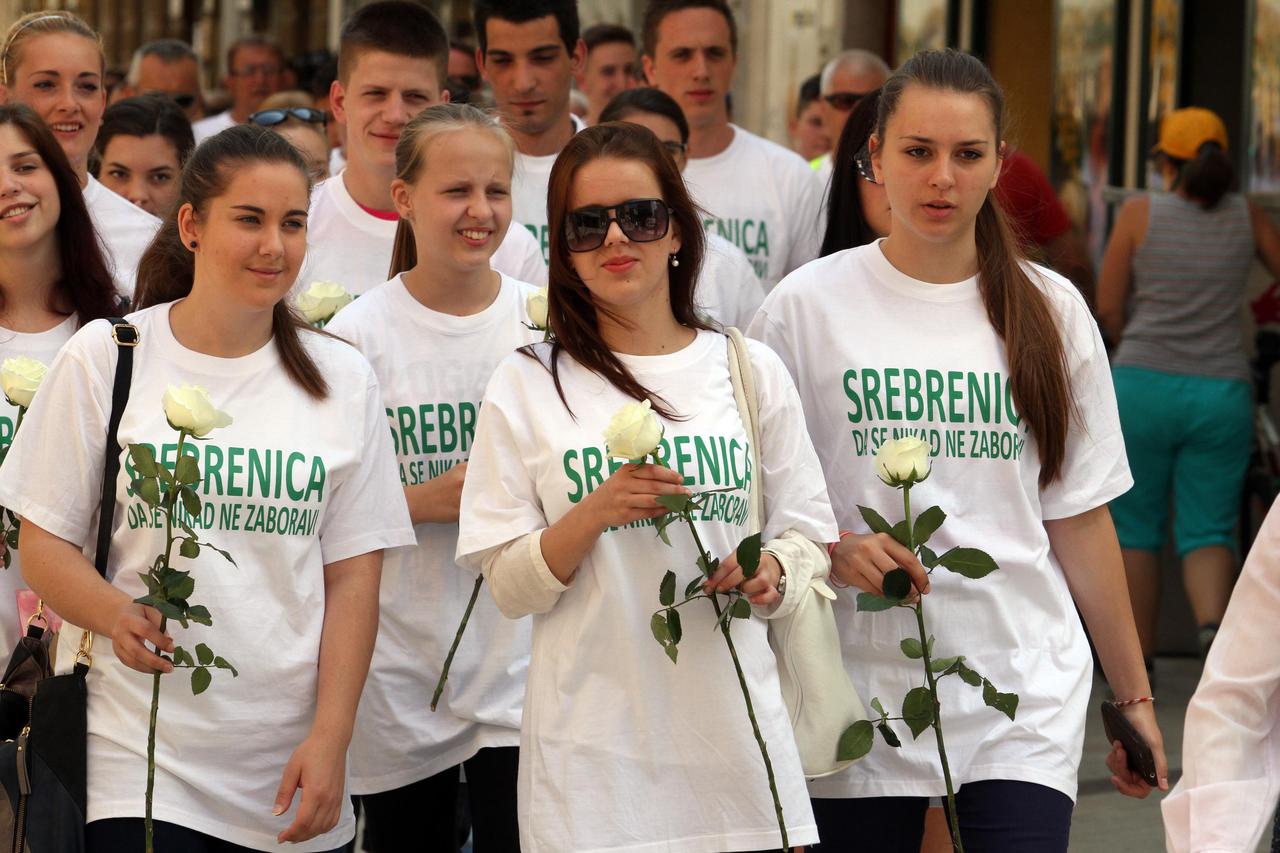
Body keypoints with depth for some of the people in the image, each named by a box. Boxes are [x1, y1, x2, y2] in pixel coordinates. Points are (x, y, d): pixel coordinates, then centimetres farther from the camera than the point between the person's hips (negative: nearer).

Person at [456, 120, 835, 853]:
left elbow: (808, 535, 10)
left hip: (733, 733, 1)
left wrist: (770, 571, -12)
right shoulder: (526, 386, 2)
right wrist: (593, 514, -18)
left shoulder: (750, 370, 7)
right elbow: (510, 588, -1)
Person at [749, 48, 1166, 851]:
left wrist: (1134, 695, 11)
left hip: (1025, 693, 1)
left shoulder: (1050, 311, 7)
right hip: (860, 688, -1)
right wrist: (834, 550, -16)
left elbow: (1080, 515, 10)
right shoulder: (807, 306, 1)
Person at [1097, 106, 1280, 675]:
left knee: (1136, 526, 13)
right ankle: (1214, 627, -23)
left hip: (1143, 387, -1)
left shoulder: (1139, 212, -2)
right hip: (1220, 394, 2)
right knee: (1206, 534, 6)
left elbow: (1108, 312, 1)